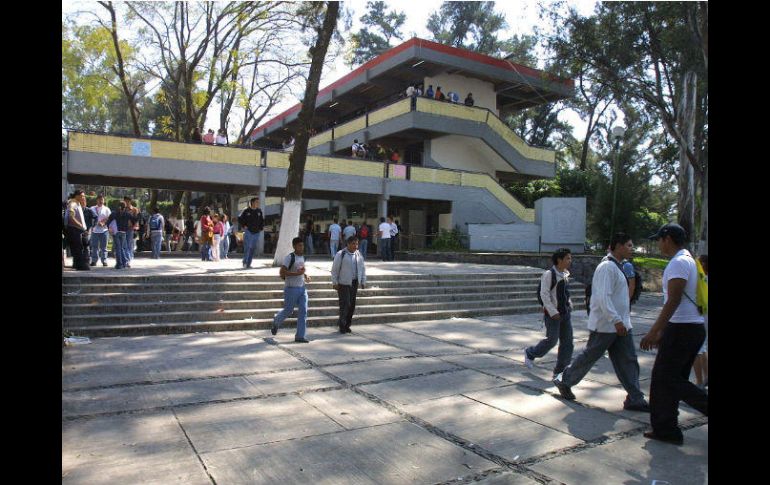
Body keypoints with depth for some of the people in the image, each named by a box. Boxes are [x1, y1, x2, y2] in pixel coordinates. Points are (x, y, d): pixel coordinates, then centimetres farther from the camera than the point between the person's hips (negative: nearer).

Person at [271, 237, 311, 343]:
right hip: (291, 288, -7)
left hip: (302, 288, 7)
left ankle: (300, 336, 4)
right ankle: (276, 322, 35)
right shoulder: (289, 257, -12)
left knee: (303, 312, -1)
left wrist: (305, 276, 10)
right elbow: (282, 272, -20)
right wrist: (297, 273, -24)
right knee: (288, 310, 4)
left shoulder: (302, 257, 12)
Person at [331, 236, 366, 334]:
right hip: (343, 283, -6)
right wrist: (335, 283, -8)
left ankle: (347, 325, 19)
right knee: (345, 304, -9)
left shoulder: (358, 254, 9)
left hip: (354, 283, 6)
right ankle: (342, 324, 5)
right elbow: (334, 269, -6)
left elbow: (362, 268, 17)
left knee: (352, 304, 7)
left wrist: (363, 281, 13)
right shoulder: (341, 254, -8)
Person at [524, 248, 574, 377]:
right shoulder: (549, 274, -14)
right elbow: (544, 294, -18)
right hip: (552, 313, -8)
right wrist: (553, 312, -21)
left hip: (566, 312, 8)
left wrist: (569, 305, 11)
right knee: (551, 340, -3)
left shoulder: (565, 274, 10)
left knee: (567, 341, 4)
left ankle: (560, 370, 14)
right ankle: (530, 353, 22)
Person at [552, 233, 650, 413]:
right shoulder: (607, 267, -18)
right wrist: (616, 320, -31)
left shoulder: (616, 267, 15)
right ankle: (563, 381, 21)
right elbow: (603, 297, -27)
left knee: (628, 361, 6)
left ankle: (635, 399, 11)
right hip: (605, 325, -9)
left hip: (620, 324, 9)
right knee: (589, 356, 4)